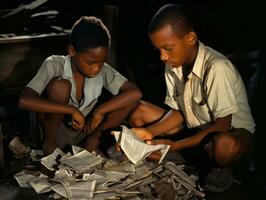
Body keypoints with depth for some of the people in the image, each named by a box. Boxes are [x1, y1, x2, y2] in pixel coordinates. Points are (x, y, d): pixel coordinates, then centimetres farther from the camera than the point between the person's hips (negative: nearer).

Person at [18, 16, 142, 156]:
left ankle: (92, 142, -3)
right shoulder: (54, 65, -20)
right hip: (55, 131, -3)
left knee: (130, 101, -15)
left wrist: (99, 111, -28)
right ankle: (49, 143, -12)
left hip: (84, 131, 3)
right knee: (59, 86, -31)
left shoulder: (103, 70, -12)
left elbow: (135, 93, -21)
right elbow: (24, 101, -33)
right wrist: (72, 110, -35)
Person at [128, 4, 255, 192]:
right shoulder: (173, 65, -8)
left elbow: (222, 125, -25)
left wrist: (176, 145, -30)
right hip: (196, 128, 6)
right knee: (138, 110, -7)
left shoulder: (217, 68, -29)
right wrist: (150, 132, -19)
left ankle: (220, 169, -6)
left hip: (233, 131, -6)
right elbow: (178, 112, -2)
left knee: (225, 145, -43)